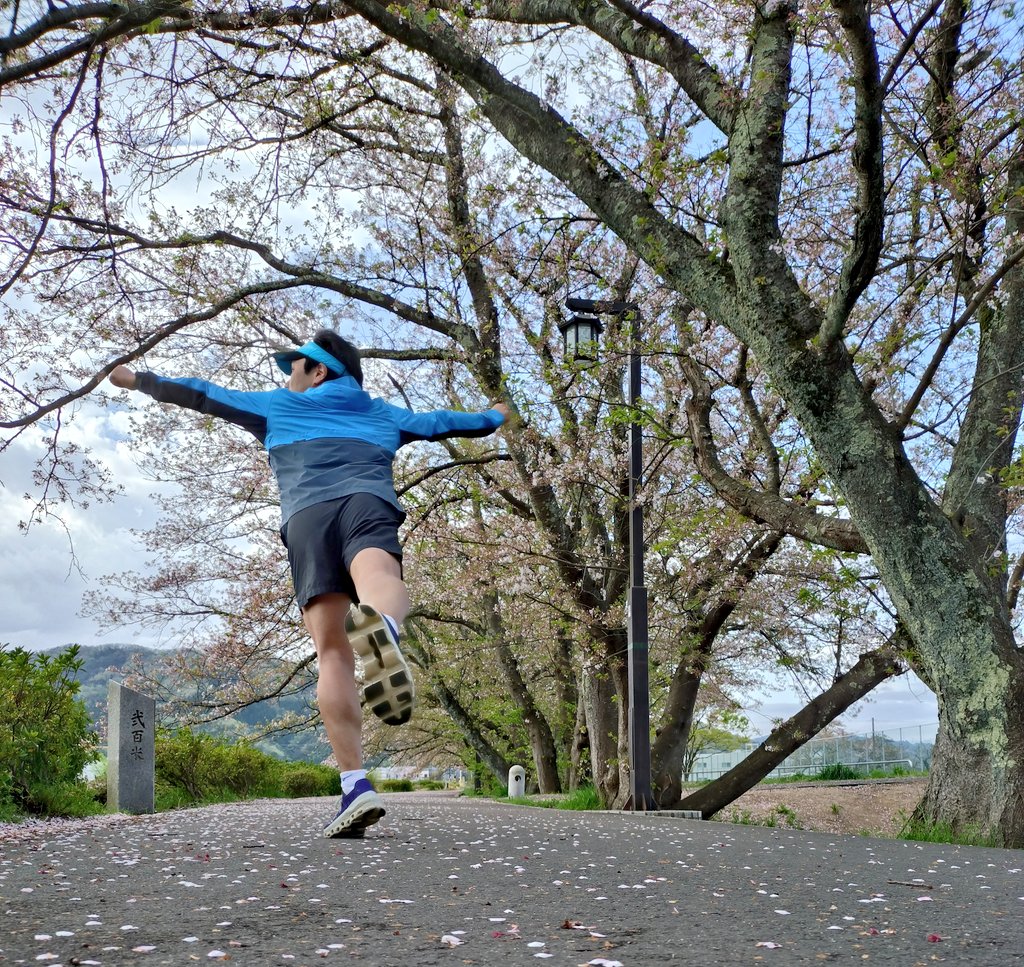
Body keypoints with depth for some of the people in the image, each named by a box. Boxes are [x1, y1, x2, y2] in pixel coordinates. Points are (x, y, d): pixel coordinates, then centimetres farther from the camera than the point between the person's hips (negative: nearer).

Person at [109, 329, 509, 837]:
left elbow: (202, 394, 38)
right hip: (370, 502, 0)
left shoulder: (276, 406, 32)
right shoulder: (383, 414, 34)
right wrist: (494, 417, 64)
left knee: (332, 651, -8)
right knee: (377, 576, -32)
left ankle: (355, 784, -21)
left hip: (307, 515, 0)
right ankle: (381, 631, -70)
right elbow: (441, 422, 45)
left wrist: (139, 379, 52)